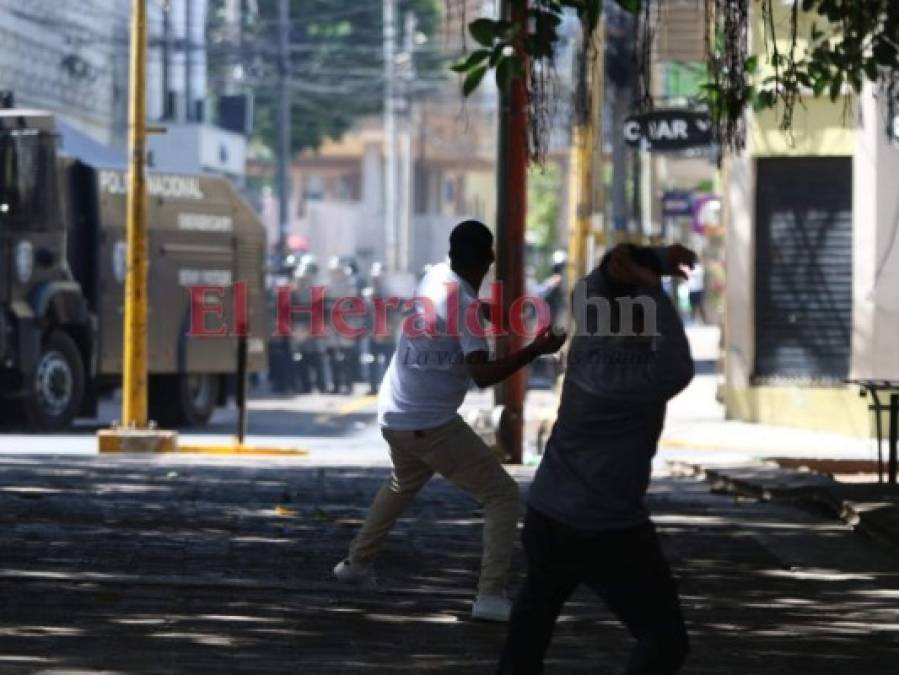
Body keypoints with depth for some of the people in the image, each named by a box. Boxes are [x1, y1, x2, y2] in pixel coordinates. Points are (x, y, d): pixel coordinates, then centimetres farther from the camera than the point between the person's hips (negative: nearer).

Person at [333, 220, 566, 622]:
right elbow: (482, 374, -27)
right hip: (433, 424, -8)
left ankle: (357, 562, 45)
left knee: (403, 485, 36)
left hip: (394, 418, 8)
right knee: (501, 495, -3)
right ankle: (491, 595, -15)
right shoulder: (465, 303, -17)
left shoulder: (434, 277, 4)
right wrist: (535, 350, -30)